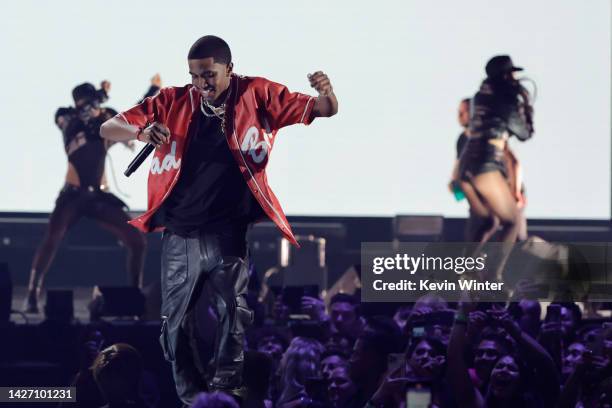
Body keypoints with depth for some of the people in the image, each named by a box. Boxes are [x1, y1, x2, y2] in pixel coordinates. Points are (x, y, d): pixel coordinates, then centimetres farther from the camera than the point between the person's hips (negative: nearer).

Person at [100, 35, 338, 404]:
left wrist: (326, 93, -27)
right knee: (176, 323, 6)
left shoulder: (256, 95, -1)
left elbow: (323, 111, -1)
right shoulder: (173, 102, 3)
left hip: (226, 234, -2)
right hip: (179, 236, 3)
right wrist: (140, 132, -21)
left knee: (233, 314, -10)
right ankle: (192, 398, 18)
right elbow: (109, 129, 3)